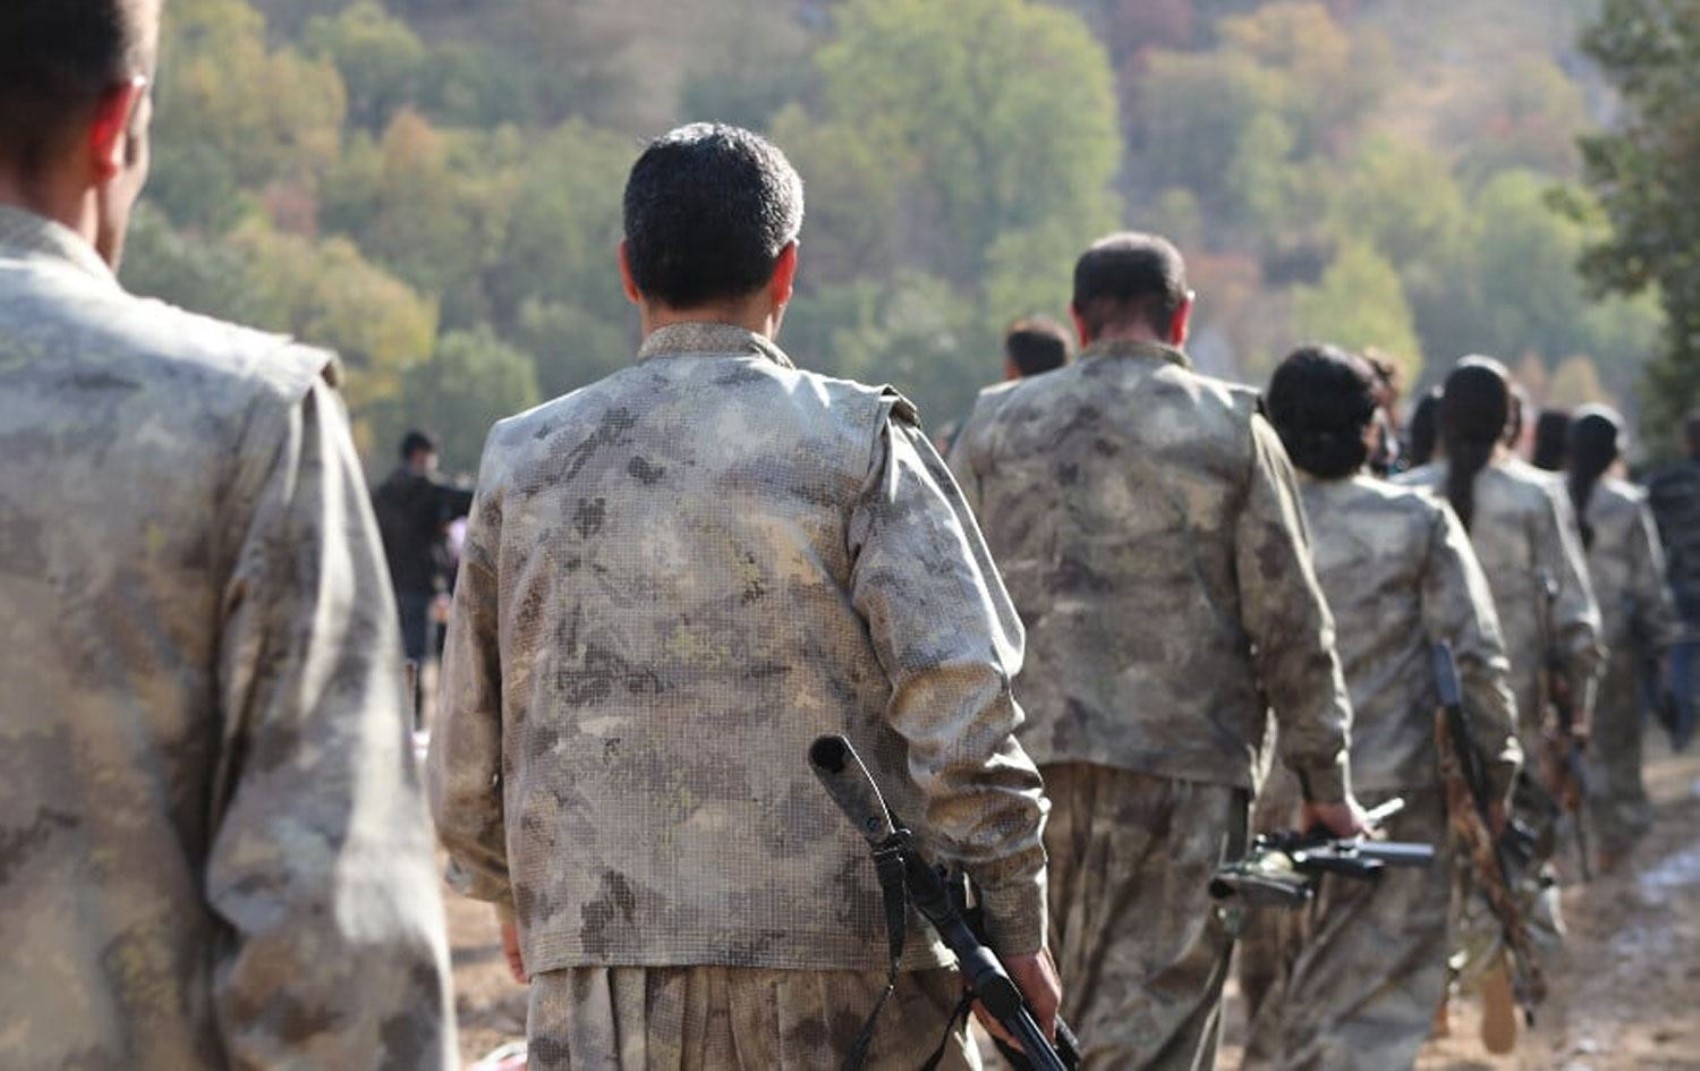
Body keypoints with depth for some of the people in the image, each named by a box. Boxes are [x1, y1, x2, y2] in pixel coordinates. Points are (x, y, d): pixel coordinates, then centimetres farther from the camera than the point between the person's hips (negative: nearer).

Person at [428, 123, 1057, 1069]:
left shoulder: (526, 461, 8)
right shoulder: (857, 441, -2)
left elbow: (468, 752, 12)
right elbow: (960, 698, -12)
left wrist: (519, 898, 29)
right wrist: (1016, 929, -5)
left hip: (600, 994, 2)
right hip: (843, 978, -2)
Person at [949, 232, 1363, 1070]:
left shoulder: (997, 424, 10)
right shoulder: (1231, 429, 2)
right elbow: (1290, 620, 1)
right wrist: (1325, 780, 7)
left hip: (1021, 758, 3)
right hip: (1182, 768, -3)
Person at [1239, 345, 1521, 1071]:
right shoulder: (1419, 523, -4)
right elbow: (1475, 656, -6)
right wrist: (1495, 767, 4)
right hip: (1396, 796, -2)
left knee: (1275, 1002, 17)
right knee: (1374, 1007, -1)